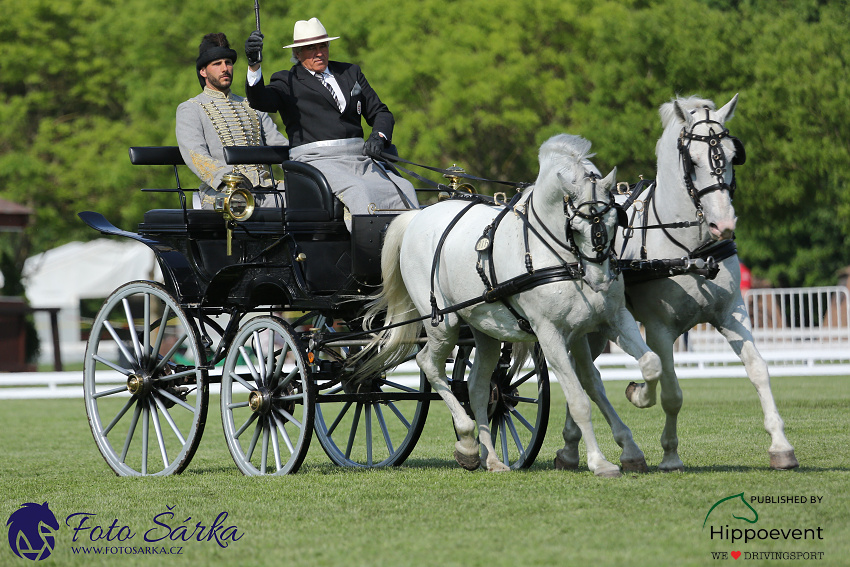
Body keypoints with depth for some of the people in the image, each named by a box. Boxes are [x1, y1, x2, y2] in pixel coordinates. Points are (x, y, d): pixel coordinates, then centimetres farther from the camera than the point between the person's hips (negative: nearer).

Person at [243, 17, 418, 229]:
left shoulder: (350, 73, 24)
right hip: (316, 160, -4)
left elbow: (380, 113, 24)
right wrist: (253, 65, -29)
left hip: (359, 158, 5)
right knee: (357, 191, -35)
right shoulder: (287, 81, 10)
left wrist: (379, 136, 1)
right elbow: (259, 101, -10)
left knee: (404, 188, -23)